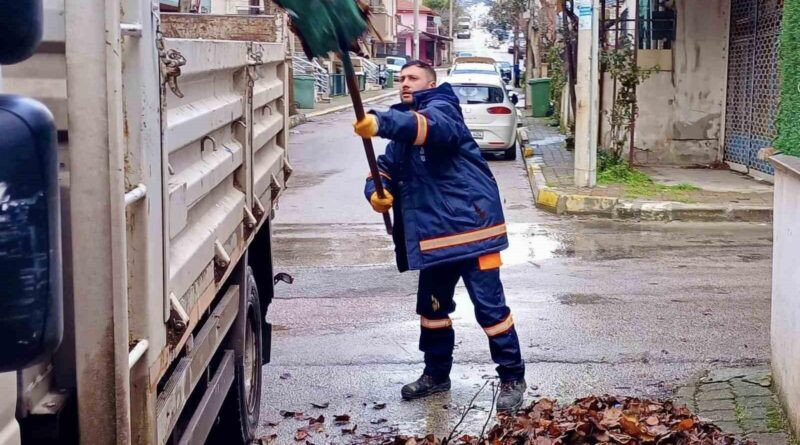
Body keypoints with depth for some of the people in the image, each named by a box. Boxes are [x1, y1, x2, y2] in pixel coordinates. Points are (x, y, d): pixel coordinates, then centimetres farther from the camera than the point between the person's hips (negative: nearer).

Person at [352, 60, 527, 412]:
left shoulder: (441, 107, -9)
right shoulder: (402, 132, 19)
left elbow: (431, 125, -33)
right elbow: (385, 167, 15)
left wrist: (381, 122, -49)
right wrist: (376, 190, -10)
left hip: (469, 223, -9)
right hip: (434, 231, 9)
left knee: (489, 306, -4)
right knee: (432, 305, 17)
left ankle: (512, 377, 8)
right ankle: (437, 373, 33)